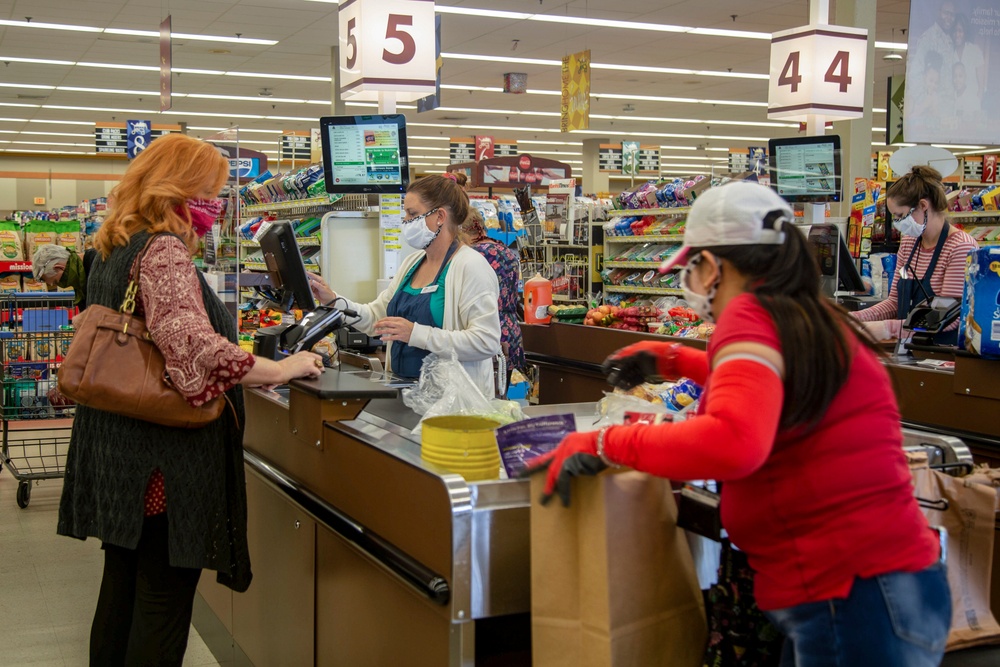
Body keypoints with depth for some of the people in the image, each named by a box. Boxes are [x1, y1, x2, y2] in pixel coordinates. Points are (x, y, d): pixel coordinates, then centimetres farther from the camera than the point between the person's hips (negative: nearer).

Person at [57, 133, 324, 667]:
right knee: (163, 602, 0)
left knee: (122, 588, 19)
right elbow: (193, 346, -29)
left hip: (114, 454, 9)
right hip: (165, 461, -9)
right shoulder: (164, 250, -16)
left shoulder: (112, 249, 13)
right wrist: (280, 370, -18)